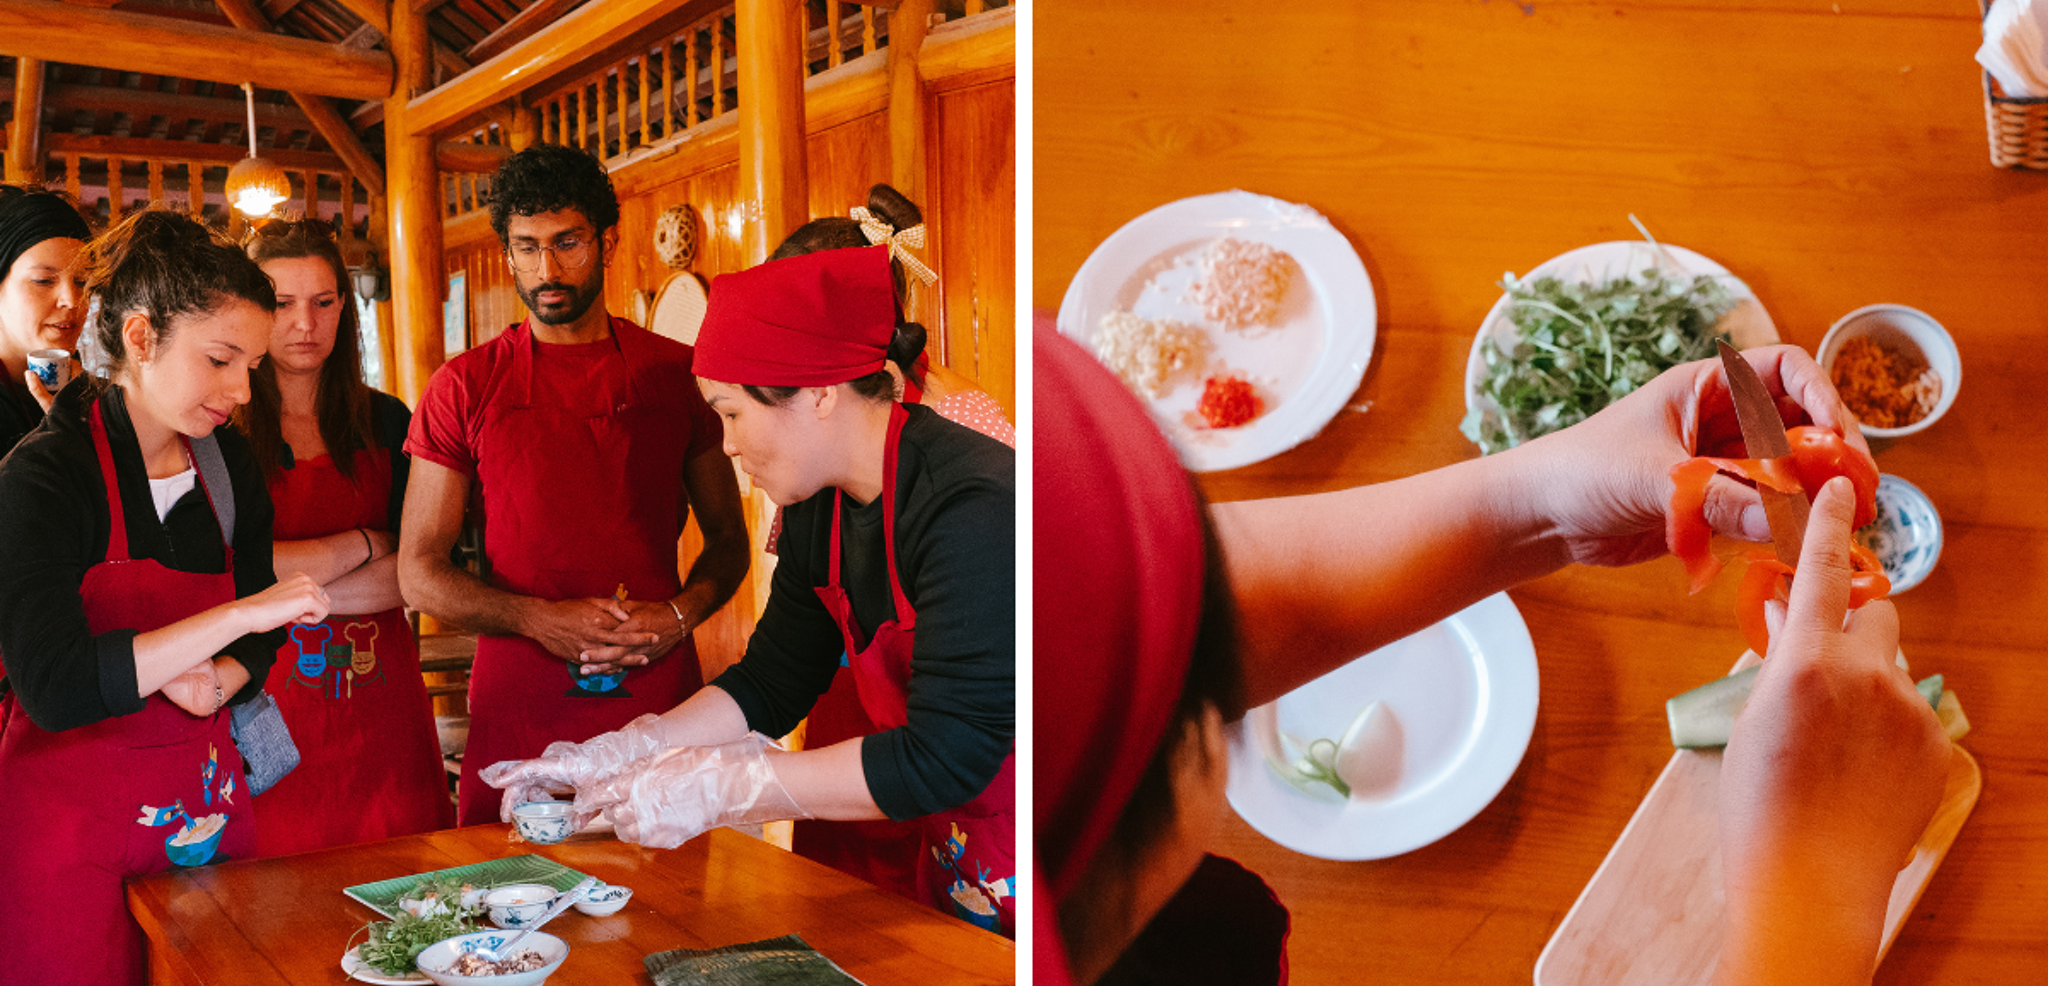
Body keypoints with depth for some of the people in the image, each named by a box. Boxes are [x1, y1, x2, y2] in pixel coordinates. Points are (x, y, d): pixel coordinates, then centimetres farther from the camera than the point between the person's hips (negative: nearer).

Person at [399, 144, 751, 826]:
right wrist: (540, 620, -13)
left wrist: (680, 614, -8)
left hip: (661, 695, 1)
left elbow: (727, 537, 12)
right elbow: (419, 575, 3)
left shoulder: (677, 373, 6)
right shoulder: (464, 387, 4)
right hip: (518, 712, 0)